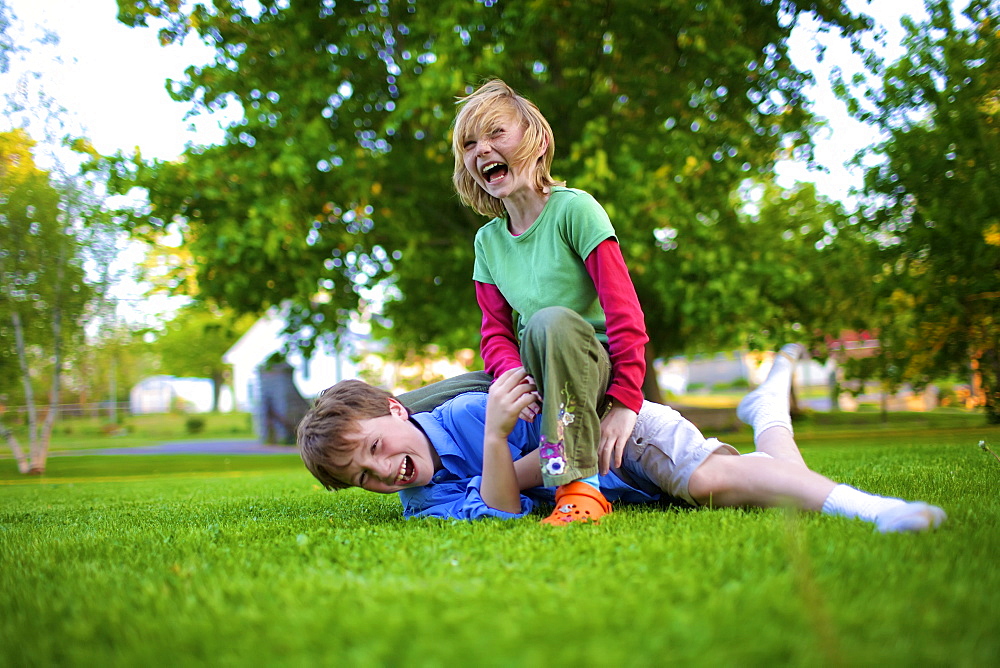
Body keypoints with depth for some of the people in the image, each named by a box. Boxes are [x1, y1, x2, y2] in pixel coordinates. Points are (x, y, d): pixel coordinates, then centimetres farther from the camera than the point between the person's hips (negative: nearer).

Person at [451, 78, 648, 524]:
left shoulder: (574, 209, -10)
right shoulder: (488, 240, 7)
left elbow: (624, 312, -16)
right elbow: (495, 333, 5)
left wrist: (624, 401, -24)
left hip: (592, 367, -5)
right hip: (531, 375, 6)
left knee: (552, 320, -40)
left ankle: (581, 483, -35)